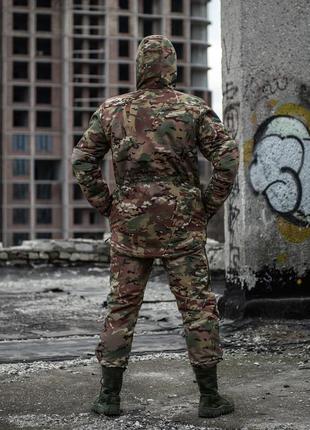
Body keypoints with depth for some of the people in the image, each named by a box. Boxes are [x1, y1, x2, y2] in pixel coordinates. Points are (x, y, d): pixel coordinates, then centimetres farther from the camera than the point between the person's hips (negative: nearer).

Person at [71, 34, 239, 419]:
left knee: (121, 305, 9)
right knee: (197, 305, 4)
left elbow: (81, 161, 6)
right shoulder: (193, 108, -1)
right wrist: (209, 206, 1)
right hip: (182, 222, -2)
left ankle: (109, 395, 11)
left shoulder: (111, 110, 4)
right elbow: (227, 158, -7)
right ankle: (209, 396, 7)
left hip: (129, 221, 2)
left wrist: (106, 206, 10)